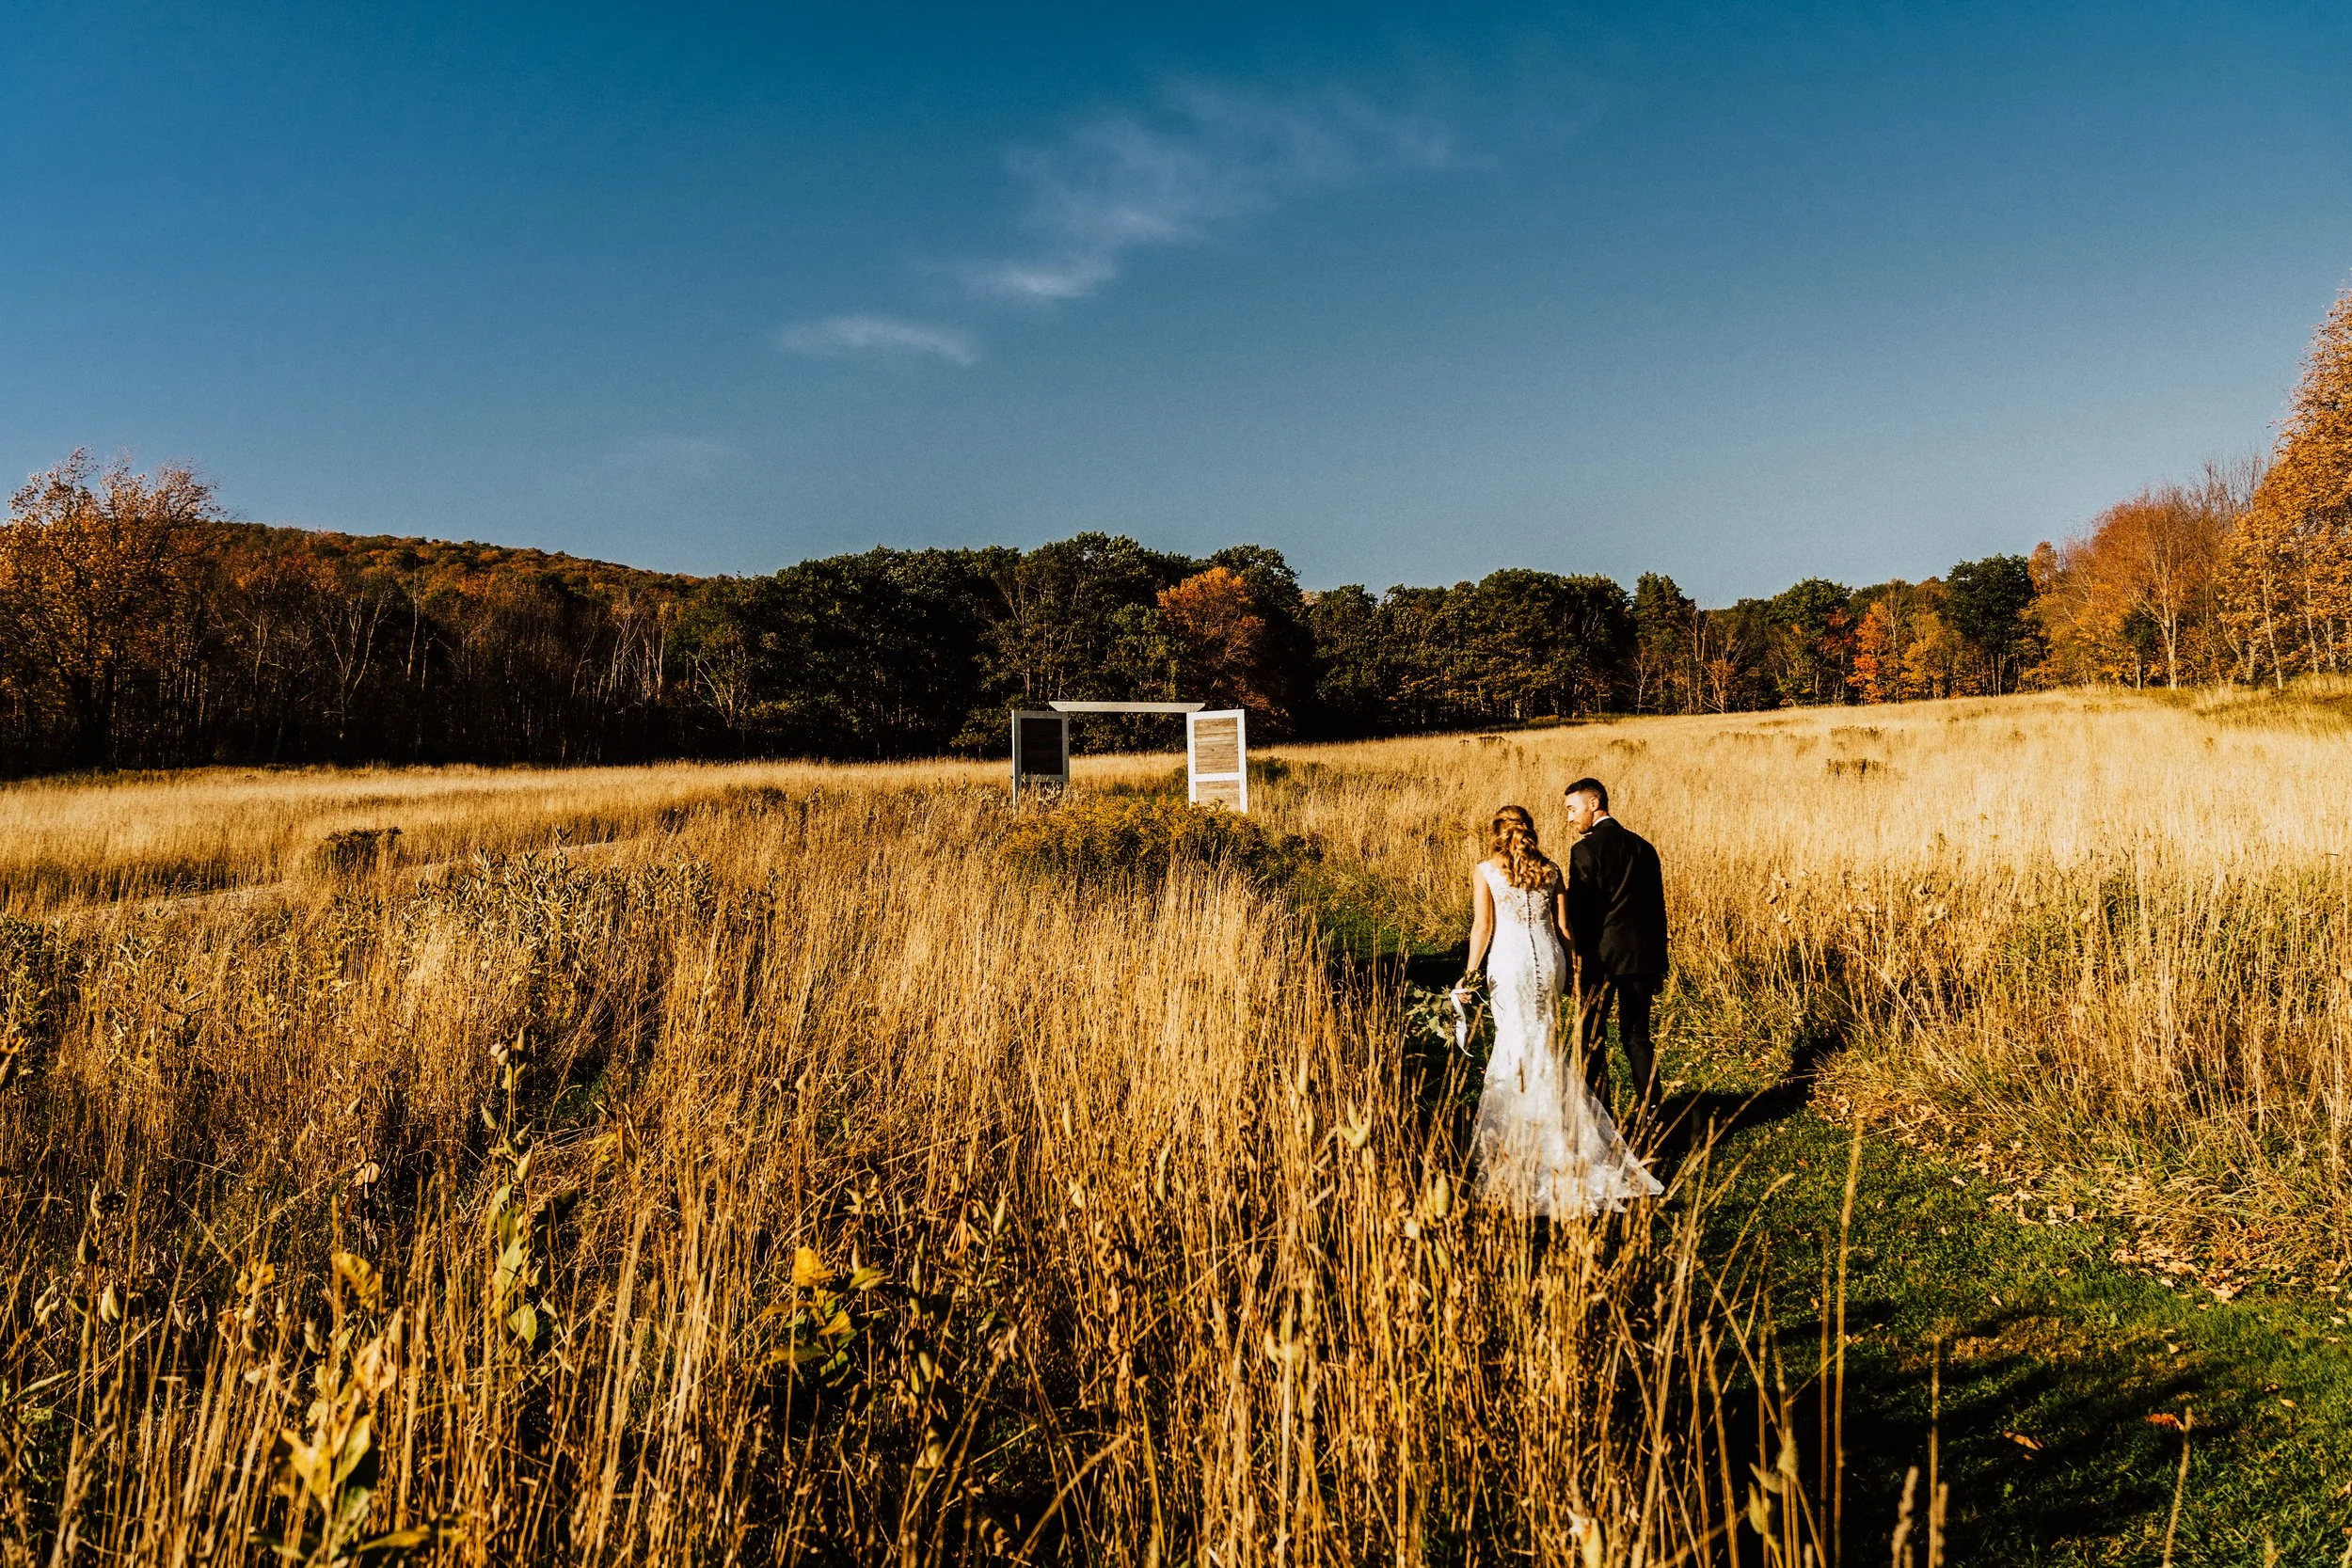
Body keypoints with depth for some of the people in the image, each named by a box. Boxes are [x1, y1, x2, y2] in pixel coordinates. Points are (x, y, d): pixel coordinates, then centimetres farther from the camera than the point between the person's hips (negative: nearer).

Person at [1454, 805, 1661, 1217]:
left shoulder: (1484, 871, -2)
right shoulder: (1550, 870, 8)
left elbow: (1483, 927, -7)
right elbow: (1564, 928, 8)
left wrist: (1469, 974, -2)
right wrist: (1568, 972, 18)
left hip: (1510, 962, -4)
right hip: (1548, 959, 4)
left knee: (1525, 1051, 7)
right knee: (1539, 1045, 18)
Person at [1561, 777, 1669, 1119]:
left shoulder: (1585, 849, -10)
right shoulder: (1642, 846, 10)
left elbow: (1578, 910, -13)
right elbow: (1658, 908, 13)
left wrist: (1579, 959, -6)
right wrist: (1659, 965, 19)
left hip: (1600, 956, -6)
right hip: (1641, 957, 6)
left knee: (1591, 1037, 4)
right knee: (1637, 1034, 15)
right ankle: (1648, 1110, 12)